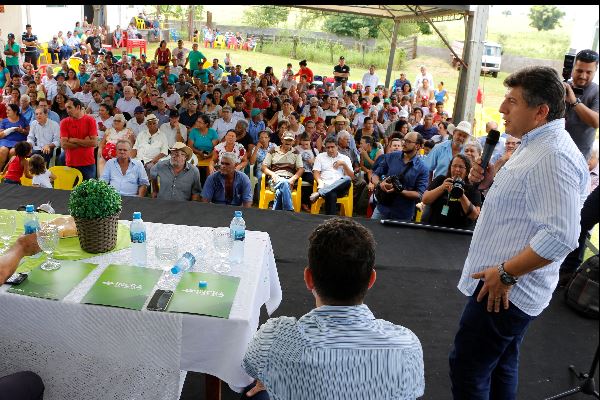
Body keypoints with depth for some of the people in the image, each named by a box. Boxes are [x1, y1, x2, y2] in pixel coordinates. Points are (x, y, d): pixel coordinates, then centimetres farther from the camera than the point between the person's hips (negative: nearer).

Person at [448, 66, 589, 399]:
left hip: (507, 287, -11)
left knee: (468, 369, 0)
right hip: (504, 285, 11)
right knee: (501, 365, 23)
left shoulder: (553, 158, -23)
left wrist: (505, 273, -23)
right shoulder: (536, 145, 11)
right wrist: (491, 182, 4)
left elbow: (560, 236, -30)